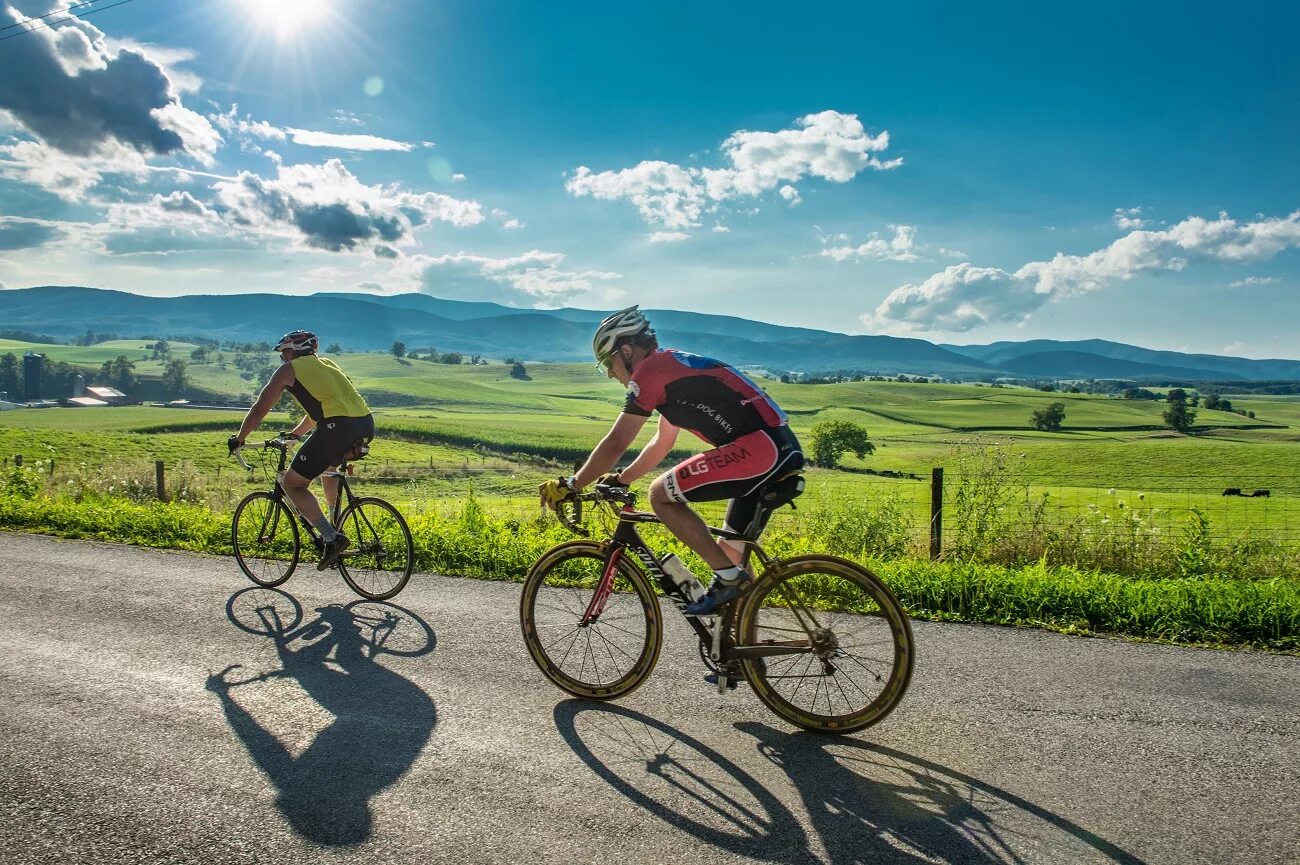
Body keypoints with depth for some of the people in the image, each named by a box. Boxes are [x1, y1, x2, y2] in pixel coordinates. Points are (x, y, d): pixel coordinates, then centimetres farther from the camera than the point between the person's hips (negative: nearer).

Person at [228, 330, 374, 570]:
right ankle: (336, 527, 32)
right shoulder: (326, 364, 32)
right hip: (367, 425, 8)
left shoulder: (289, 369, 13)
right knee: (330, 463, 36)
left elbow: (259, 409, 17)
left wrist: (239, 438, 32)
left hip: (338, 427, -7)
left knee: (292, 484, 7)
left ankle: (331, 539, -6)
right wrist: (295, 434, 54)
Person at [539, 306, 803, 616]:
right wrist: (620, 480, 34)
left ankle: (728, 578, -3)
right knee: (731, 552, 18)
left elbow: (616, 443, -6)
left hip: (760, 449, -10)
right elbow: (662, 443, 32)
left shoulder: (650, 369, -5)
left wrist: (570, 486, 5)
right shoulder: (673, 366, 24)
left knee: (661, 494, -5)